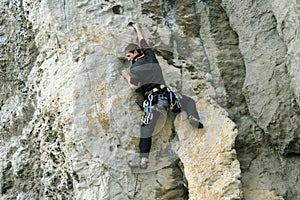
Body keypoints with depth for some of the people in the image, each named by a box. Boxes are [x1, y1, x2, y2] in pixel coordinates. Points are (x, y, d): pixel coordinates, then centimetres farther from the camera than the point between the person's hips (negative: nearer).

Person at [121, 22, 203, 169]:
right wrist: (137, 28, 50)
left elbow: (134, 86, -9)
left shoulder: (134, 68, 1)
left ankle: (143, 161, -15)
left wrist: (126, 75, 9)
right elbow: (143, 42, 33)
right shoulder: (150, 56, 15)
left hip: (153, 99, -4)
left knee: (146, 129, -6)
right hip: (167, 94, 4)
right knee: (189, 102, 29)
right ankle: (194, 119, -1)